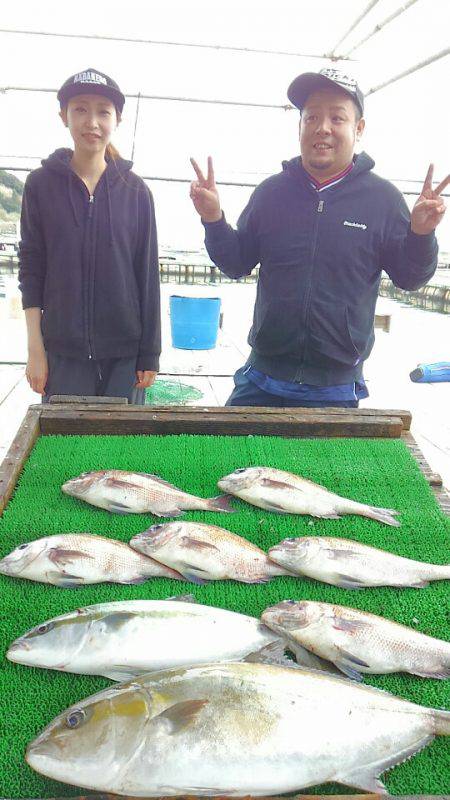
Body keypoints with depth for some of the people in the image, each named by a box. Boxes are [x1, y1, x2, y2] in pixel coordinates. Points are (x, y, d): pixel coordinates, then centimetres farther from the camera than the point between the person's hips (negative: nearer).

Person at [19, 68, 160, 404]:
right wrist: (35, 349, -2)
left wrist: (150, 353, 1)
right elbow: (31, 268, 3)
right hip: (63, 353, 0)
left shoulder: (136, 190, 3)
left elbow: (148, 274, 3)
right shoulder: (41, 184, 2)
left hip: (125, 353, 1)